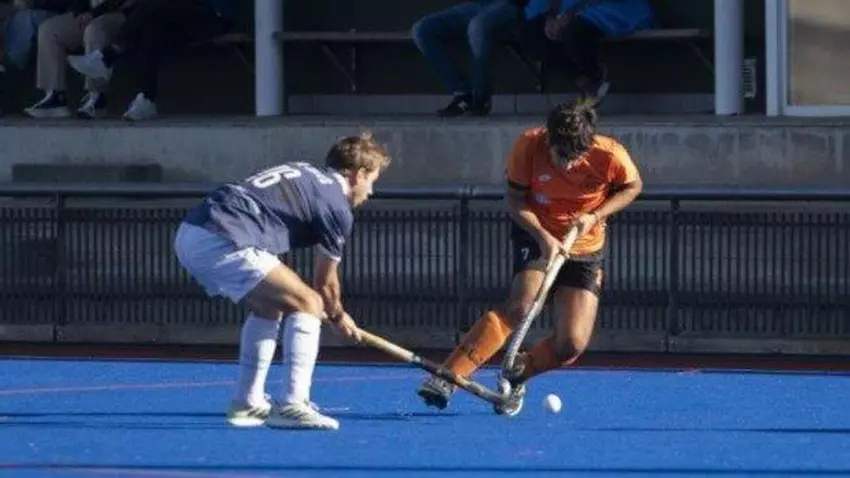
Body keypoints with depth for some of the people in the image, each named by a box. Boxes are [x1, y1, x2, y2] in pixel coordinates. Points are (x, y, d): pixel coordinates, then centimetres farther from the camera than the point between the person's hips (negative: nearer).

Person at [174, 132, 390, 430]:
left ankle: (247, 404, 27)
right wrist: (339, 318, 33)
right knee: (308, 303, -3)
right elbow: (325, 283, 12)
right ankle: (292, 405, -12)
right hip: (221, 244, -9)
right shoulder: (337, 208, 3)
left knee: (267, 307, 26)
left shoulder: (303, 173, 26)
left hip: (188, 234, 9)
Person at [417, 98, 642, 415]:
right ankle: (446, 378, -36)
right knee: (520, 305, -31)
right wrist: (543, 237, -27)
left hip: (584, 249, 2)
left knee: (572, 344, -11)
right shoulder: (529, 146, -21)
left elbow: (633, 187, 0)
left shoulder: (611, 156, -21)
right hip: (536, 237, -2)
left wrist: (595, 216, -15)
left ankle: (515, 377, 20)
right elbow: (515, 201, -10)